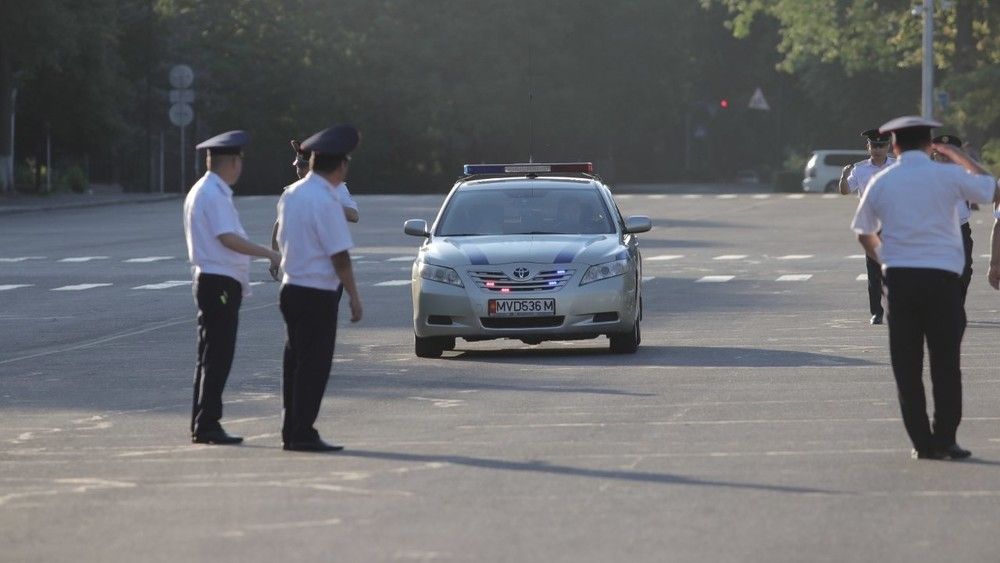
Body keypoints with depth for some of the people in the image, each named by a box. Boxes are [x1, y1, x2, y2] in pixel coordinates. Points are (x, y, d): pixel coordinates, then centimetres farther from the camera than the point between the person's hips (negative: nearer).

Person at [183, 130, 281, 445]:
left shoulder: (202, 192, 17)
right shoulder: (214, 195, -15)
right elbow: (228, 238, -23)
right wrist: (268, 254, -23)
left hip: (210, 280, 10)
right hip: (220, 282, -10)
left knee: (211, 357, 13)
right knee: (217, 357, -8)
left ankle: (203, 426, 17)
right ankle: (207, 425, -8)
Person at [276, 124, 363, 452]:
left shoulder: (290, 194, 8)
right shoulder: (326, 202, -17)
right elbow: (340, 256, -16)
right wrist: (354, 298, -11)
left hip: (291, 287, 8)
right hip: (318, 293, -8)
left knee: (296, 360, 14)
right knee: (315, 364, -4)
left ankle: (291, 431, 18)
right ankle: (303, 434, -4)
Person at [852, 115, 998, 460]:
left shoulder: (880, 183, 7)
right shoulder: (948, 176, -1)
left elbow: (864, 234, 17)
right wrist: (965, 161, 15)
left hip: (899, 278, 2)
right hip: (942, 276, -2)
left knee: (907, 364, 7)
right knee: (946, 362, 4)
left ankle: (922, 442, 4)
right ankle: (945, 440, -1)